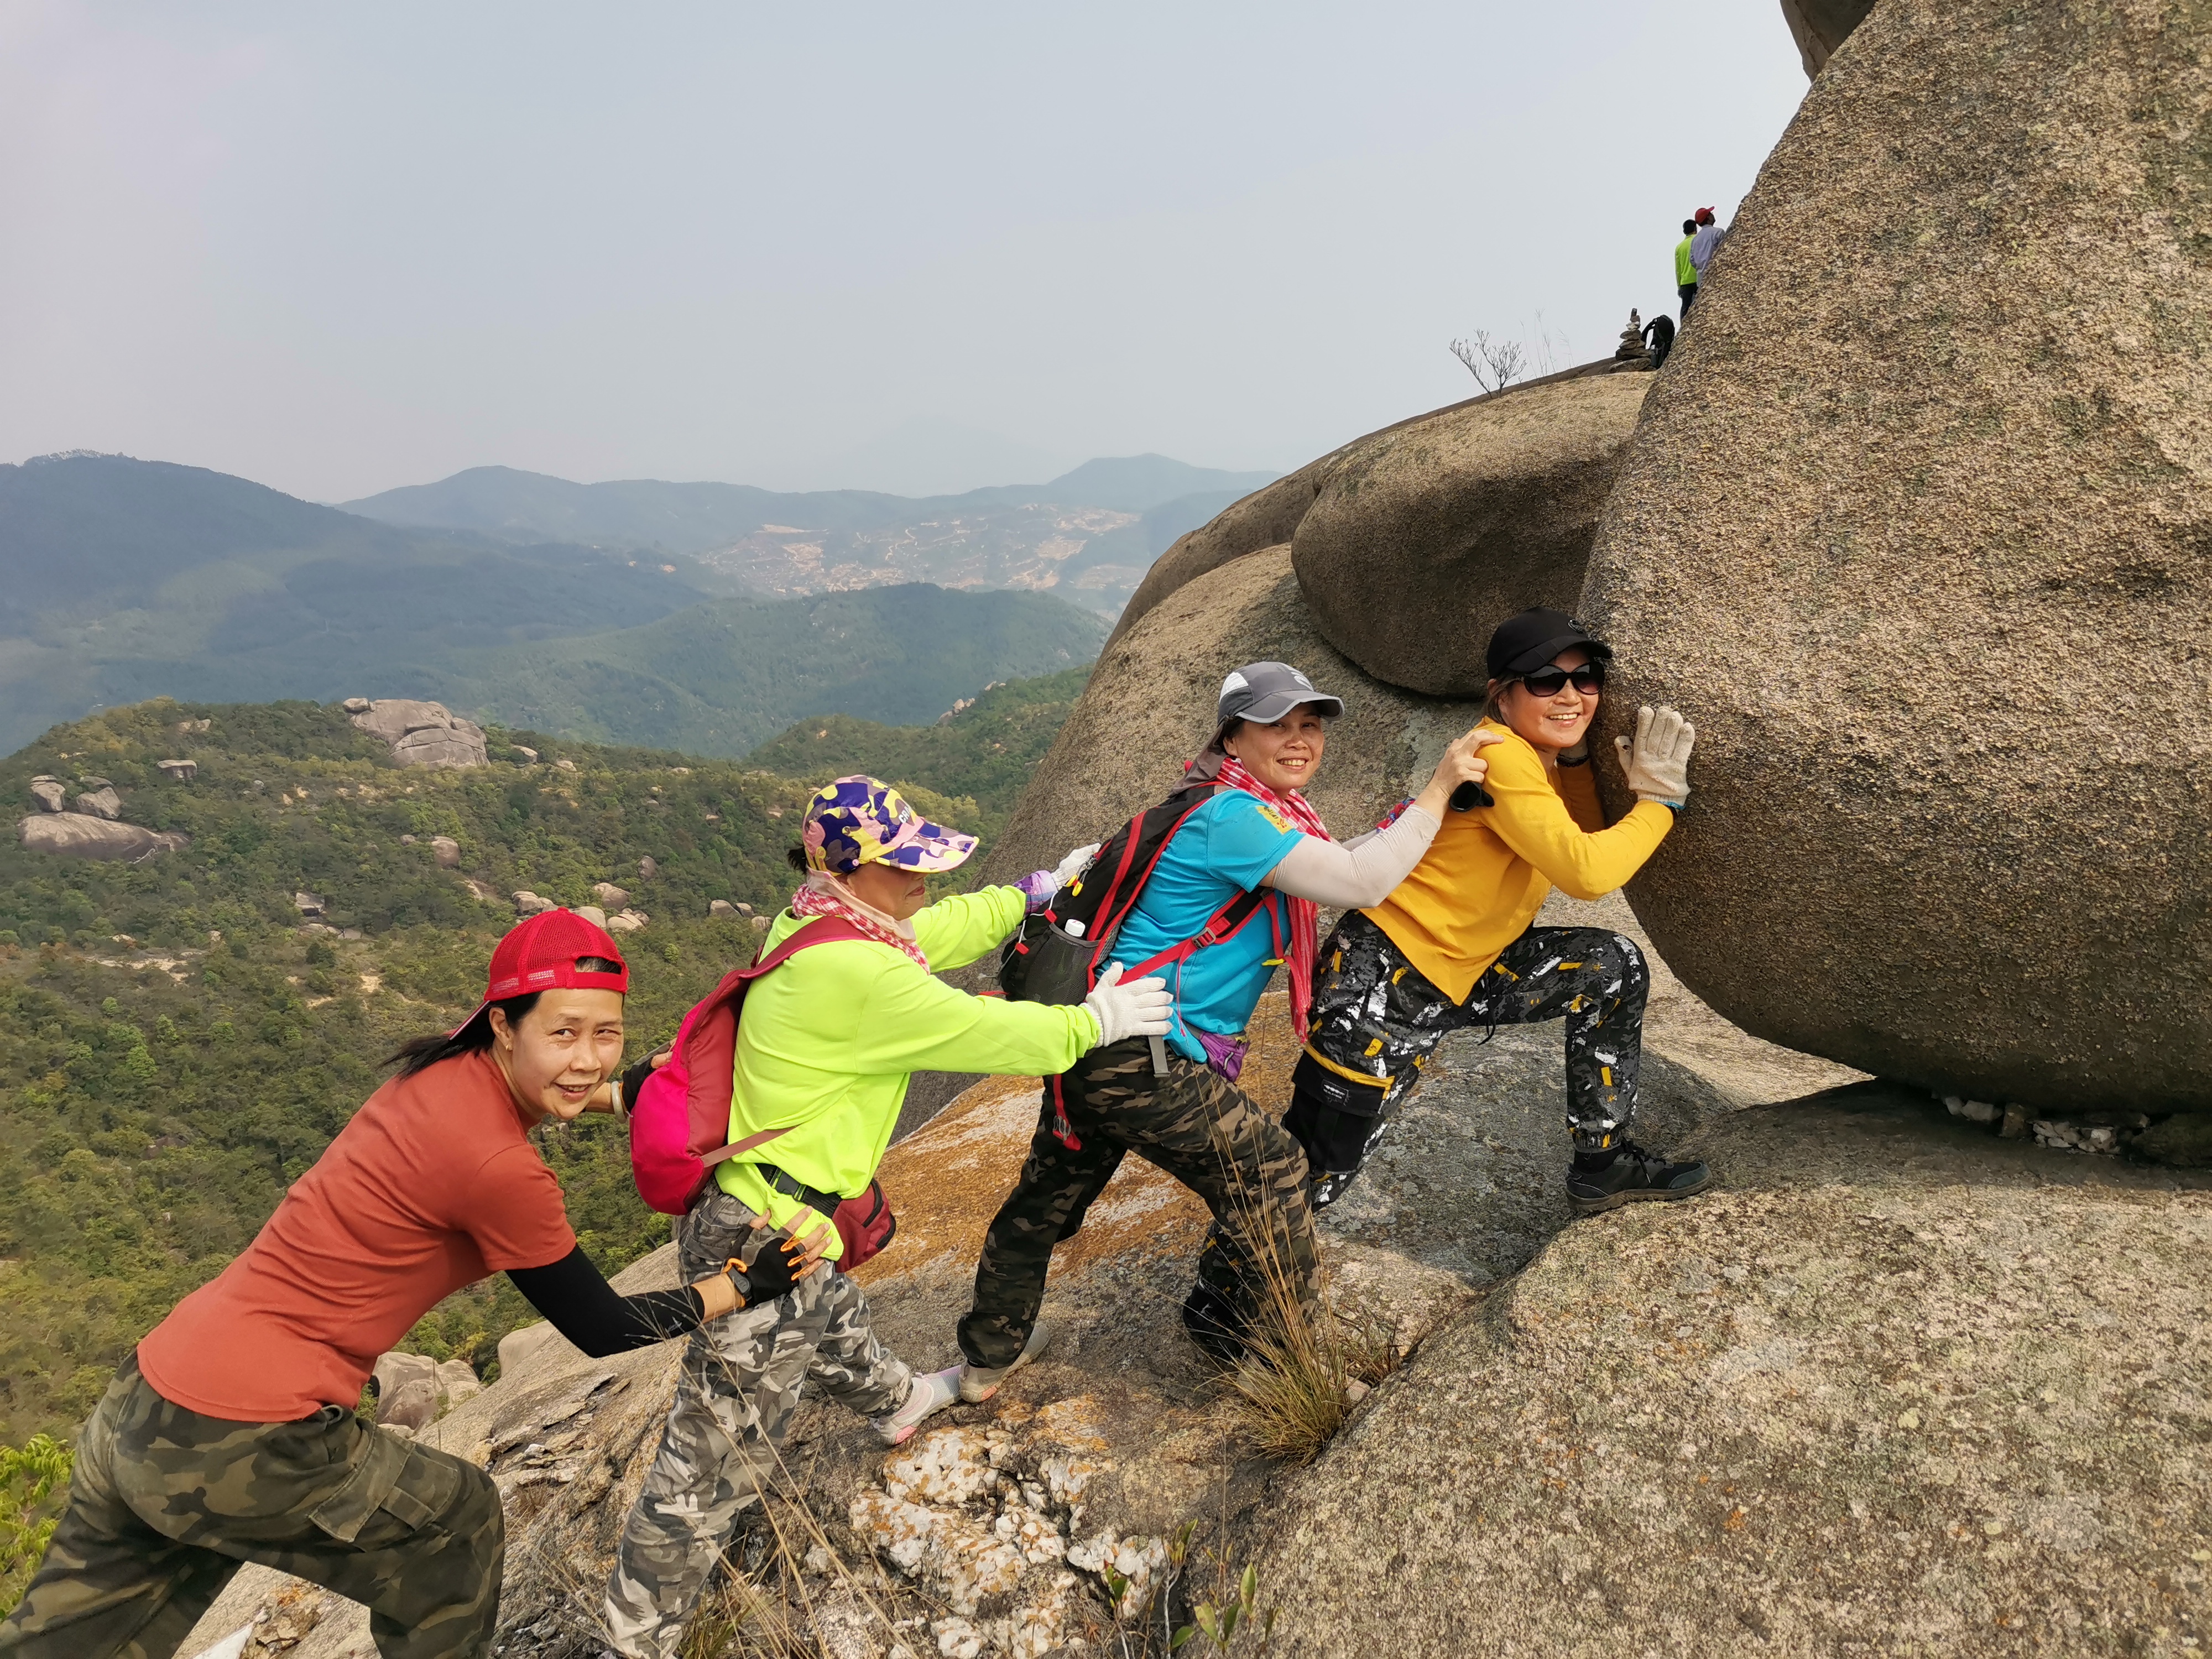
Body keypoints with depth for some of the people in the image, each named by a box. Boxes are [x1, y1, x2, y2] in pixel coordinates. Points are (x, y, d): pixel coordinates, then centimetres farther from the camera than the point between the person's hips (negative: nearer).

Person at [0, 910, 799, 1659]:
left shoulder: (448, 1068, 0)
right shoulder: (498, 1167, -22)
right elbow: (602, 1329, -8)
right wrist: (746, 1282, 0)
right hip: (236, 1451, -8)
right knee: (457, 1524, 17)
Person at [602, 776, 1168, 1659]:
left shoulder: (808, 926, -1)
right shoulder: (856, 974, -28)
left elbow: (937, 932, 15)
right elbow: (994, 1035, -17)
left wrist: (1039, 890, 23)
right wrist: (1097, 1021, 1)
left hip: (740, 1209, 10)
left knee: (834, 1319, 37)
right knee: (716, 1461, 4)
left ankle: (896, 1403, 65)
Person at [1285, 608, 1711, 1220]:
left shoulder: (1537, 758, 7)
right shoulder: (1499, 755, -22)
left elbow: (1588, 847, 8)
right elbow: (1586, 873, -25)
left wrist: (1575, 759, -2)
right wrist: (1659, 799, -13)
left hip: (1460, 973, 10)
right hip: (1382, 983, -9)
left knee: (1614, 968, 8)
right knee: (1304, 1181, -4)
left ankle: (1603, 1165, 20)